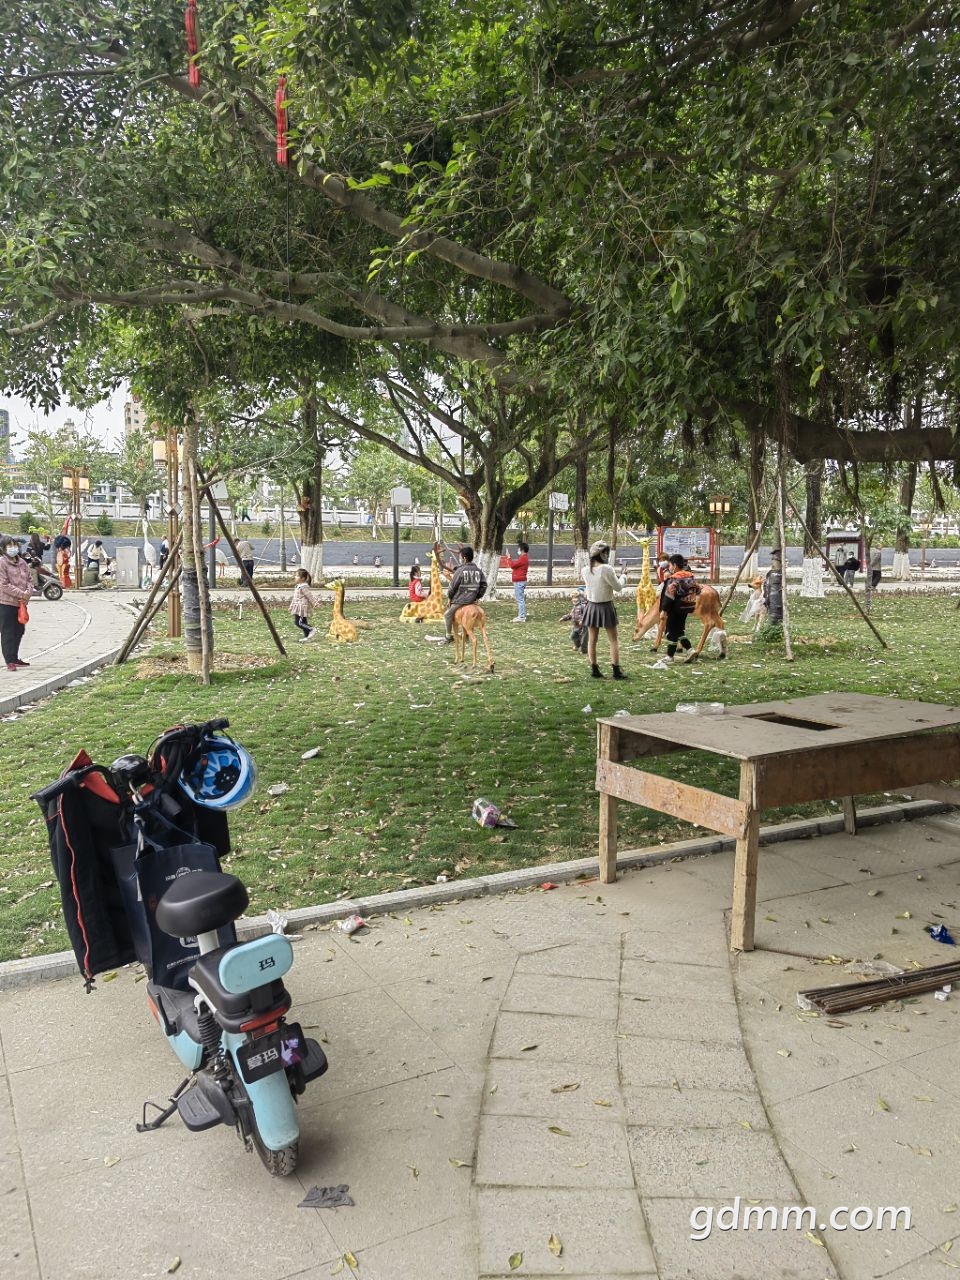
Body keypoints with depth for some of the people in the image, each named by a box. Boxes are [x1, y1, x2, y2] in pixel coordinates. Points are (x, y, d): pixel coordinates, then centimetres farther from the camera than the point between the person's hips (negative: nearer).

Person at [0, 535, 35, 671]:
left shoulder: (22, 562, 11)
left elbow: (30, 579, 11)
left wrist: (28, 592, -8)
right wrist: (21, 594, -17)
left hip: (21, 603, 7)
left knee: (19, 631, 15)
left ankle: (15, 658, 27)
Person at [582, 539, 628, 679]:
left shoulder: (585, 570, -3)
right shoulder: (607, 569, -20)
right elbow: (618, 587, -11)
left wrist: (615, 576, 13)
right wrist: (623, 576, 8)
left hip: (591, 606, 5)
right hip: (606, 607, -5)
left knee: (592, 640, 11)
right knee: (614, 640, 5)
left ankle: (594, 670, 15)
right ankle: (616, 671, 4)